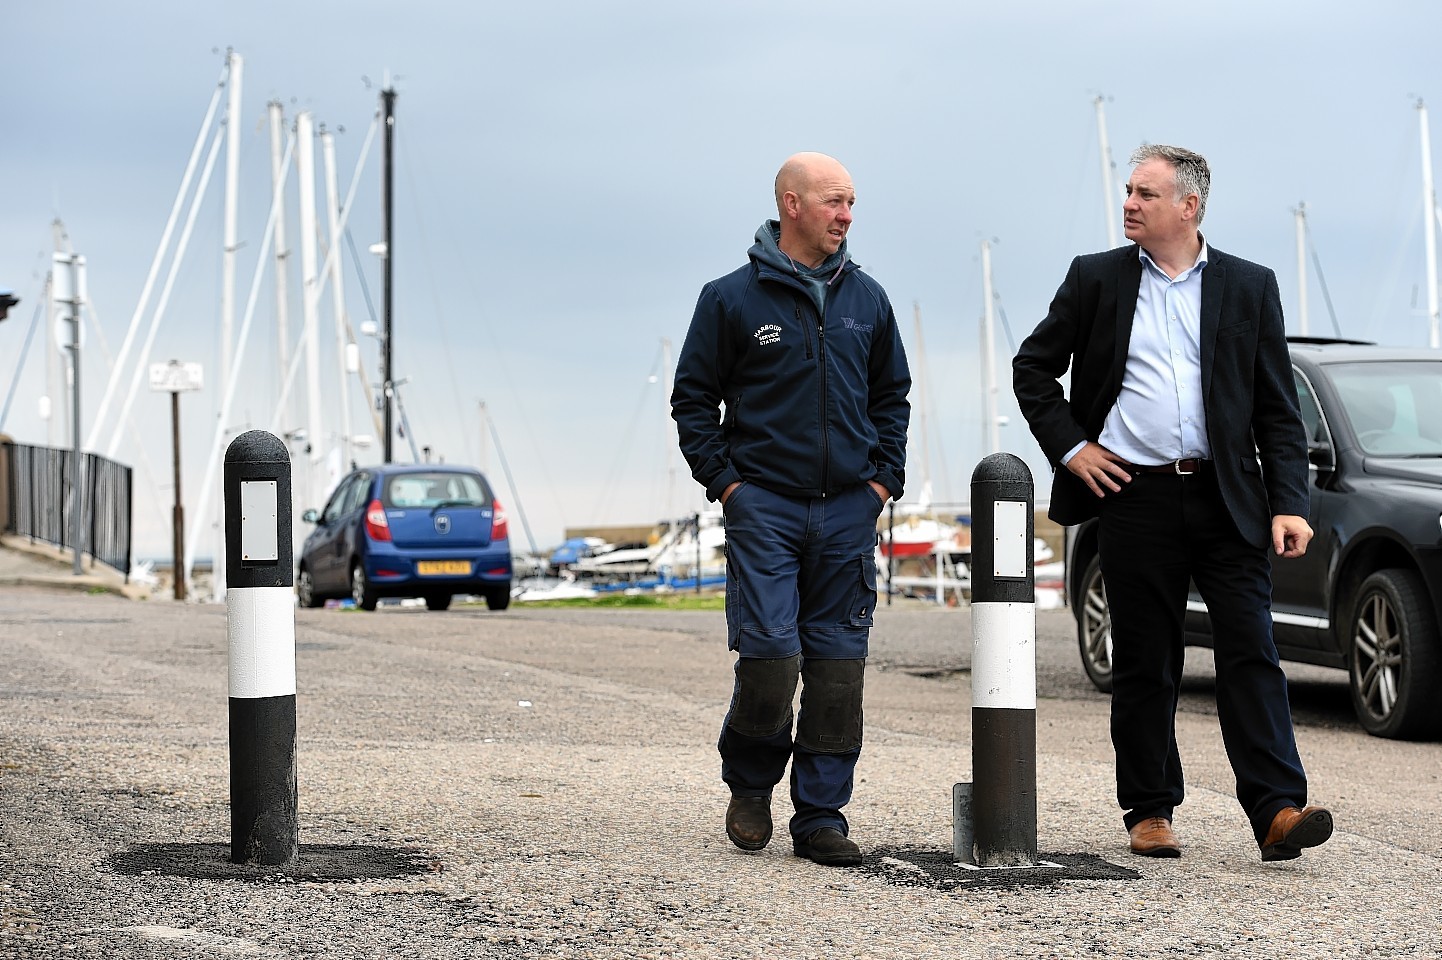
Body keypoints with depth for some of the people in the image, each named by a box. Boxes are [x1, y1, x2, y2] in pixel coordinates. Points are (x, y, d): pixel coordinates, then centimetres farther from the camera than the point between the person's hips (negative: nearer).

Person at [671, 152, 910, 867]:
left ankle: (821, 814, 11)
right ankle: (749, 784, 15)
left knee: (838, 664, 3)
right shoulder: (732, 298, 0)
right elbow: (693, 398, 4)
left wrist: (884, 477, 9)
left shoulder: (867, 300, 11)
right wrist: (724, 480, -4)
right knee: (769, 654, -11)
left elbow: (891, 395, 21)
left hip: (848, 511, 4)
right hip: (764, 506, -4)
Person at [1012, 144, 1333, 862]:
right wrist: (1069, 445, 2)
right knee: (1144, 664, 6)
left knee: (1250, 650, -8)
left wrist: (1289, 503, -4)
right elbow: (1033, 368, 15)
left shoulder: (1249, 287, 7)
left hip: (1227, 499, 0)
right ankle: (1150, 812, 15)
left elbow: (1277, 408, 6)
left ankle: (1277, 811, -11)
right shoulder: (1096, 279, 8)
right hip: (1135, 499, 1)